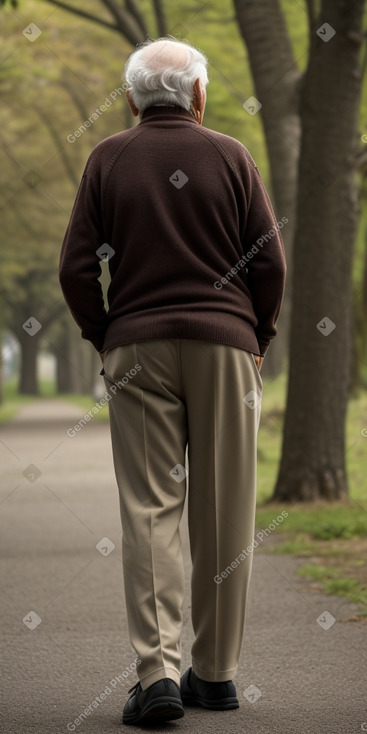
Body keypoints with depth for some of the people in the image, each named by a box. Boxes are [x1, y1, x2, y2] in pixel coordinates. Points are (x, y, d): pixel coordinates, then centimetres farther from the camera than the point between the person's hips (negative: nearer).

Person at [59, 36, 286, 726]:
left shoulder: (107, 159, 4)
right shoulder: (230, 156, 4)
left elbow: (76, 268, 0)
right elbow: (270, 261, 1)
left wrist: (104, 336, 14)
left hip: (137, 345, 0)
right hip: (225, 343, 0)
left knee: (149, 509, -1)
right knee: (225, 513, 6)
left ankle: (157, 671, -13)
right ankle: (215, 673, 12)